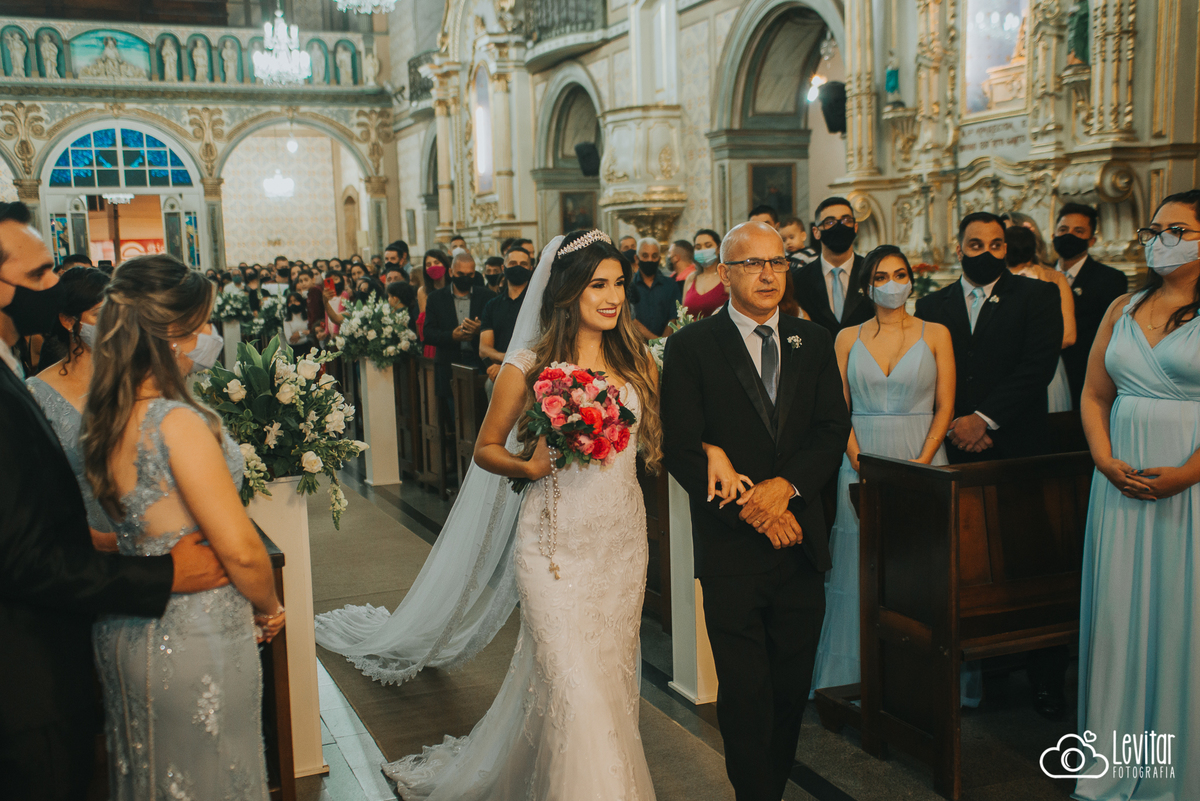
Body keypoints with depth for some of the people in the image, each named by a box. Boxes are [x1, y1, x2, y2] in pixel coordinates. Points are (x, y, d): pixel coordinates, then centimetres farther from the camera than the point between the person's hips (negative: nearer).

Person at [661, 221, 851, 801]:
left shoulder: (813, 341, 10)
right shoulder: (691, 346, -3)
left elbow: (833, 430, 3)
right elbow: (681, 449, -9)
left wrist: (786, 484, -14)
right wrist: (750, 510, -14)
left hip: (801, 542, 4)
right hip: (731, 551, -3)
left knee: (792, 688, 12)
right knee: (746, 693, 4)